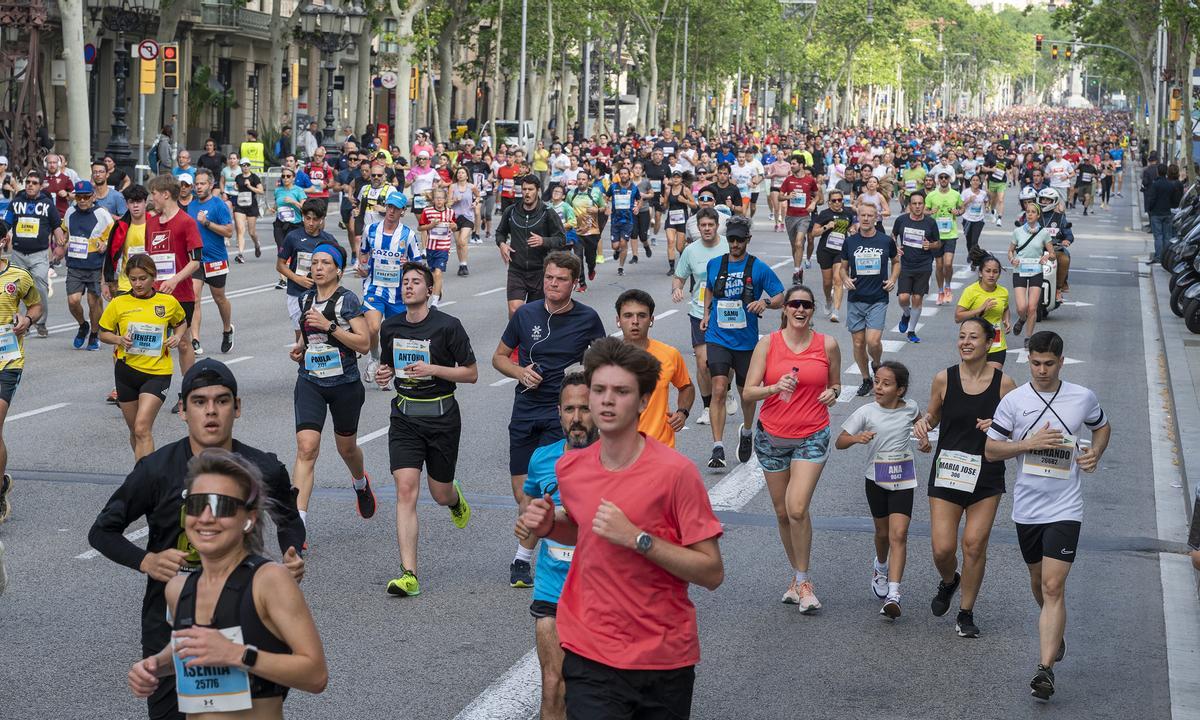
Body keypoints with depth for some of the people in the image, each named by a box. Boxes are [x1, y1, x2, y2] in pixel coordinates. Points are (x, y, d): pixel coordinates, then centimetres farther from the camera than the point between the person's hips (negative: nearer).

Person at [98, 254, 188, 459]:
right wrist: (119, 339, -13)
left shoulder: (169, 302, -1)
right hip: (127, 371, 3)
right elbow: (103, 334, 8)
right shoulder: (119, 303, -2)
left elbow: (181, 323, 19)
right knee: (135, 431, 15)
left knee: (142, 428, -18)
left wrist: (177, 336, -3)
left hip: (157, 372, -3)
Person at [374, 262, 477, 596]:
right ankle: (409, 575, -16)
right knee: (406, 490, -13)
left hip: (442, 416, -2)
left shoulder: (448, 326, -9)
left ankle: (456, 499, 51)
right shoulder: (390, 327, 5)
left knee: (440, 494, 9)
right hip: (404, 417, 2)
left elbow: (471, 372, -5)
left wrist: (432, 369, -18)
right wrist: (385, 373, -1)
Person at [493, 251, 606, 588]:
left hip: (562, 412, -3)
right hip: (525, 410, 4)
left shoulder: (587, 319, -2)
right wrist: (520, 372, -7)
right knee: (522, 492, 5)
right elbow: (499, 356, 12)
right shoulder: (525, 314, 3)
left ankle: (523, 558, -4)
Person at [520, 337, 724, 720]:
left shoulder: (675, 472, -14)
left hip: (665, 658, -2)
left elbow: (712, 573, -15)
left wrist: (637, 538, -24)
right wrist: (550, 526, 1)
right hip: (591, 657, 2)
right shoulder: (570, 469, 2)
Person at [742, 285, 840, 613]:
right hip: (772, 437, 2)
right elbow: (748, 392, -7)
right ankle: (798, 575, 27)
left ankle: (802, 581, -3)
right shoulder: (768, 344, -3)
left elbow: (835, 384, 15)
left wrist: (832, 393, -8)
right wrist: (776, 387, -25)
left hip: (812, 437, -2)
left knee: (797, 508, -16)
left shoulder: (827, 345, 0)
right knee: (782, 512, 10)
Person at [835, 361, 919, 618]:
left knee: (898, 534, -14)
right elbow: (840, 442, -9)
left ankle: (893, 594, -21)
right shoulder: (866, 412, -9)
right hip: (876, 479, 1)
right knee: (883, 532, 16)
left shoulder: (910, 407, -2)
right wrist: (856, 438, -27)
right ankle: (881, 566, 50)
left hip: (903, 481, 0)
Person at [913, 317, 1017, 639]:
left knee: (975, 544, -2)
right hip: (946, 472, 1)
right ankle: (948, 581, 32)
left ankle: (966, 613, 15)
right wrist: (923, 422, -9)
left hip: (986, 476, 0)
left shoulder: (1003, 383, -4)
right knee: (942, 547, -4)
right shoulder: (944, 379, -3)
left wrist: (999, 427, -15)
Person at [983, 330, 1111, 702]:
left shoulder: (1083, 398, -1)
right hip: (1027, 507, 2)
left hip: (1064, 508, -2)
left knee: (1053, 586, -12)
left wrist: (1095, 453, -2)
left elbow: (1102, 427, 19)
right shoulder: (1013, 401, -3)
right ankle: (1055, 634, 46)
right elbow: (990, 449, -2)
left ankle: (1045, 668, -14)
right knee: (1038, 581, 18)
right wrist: (1030, 443, -16)